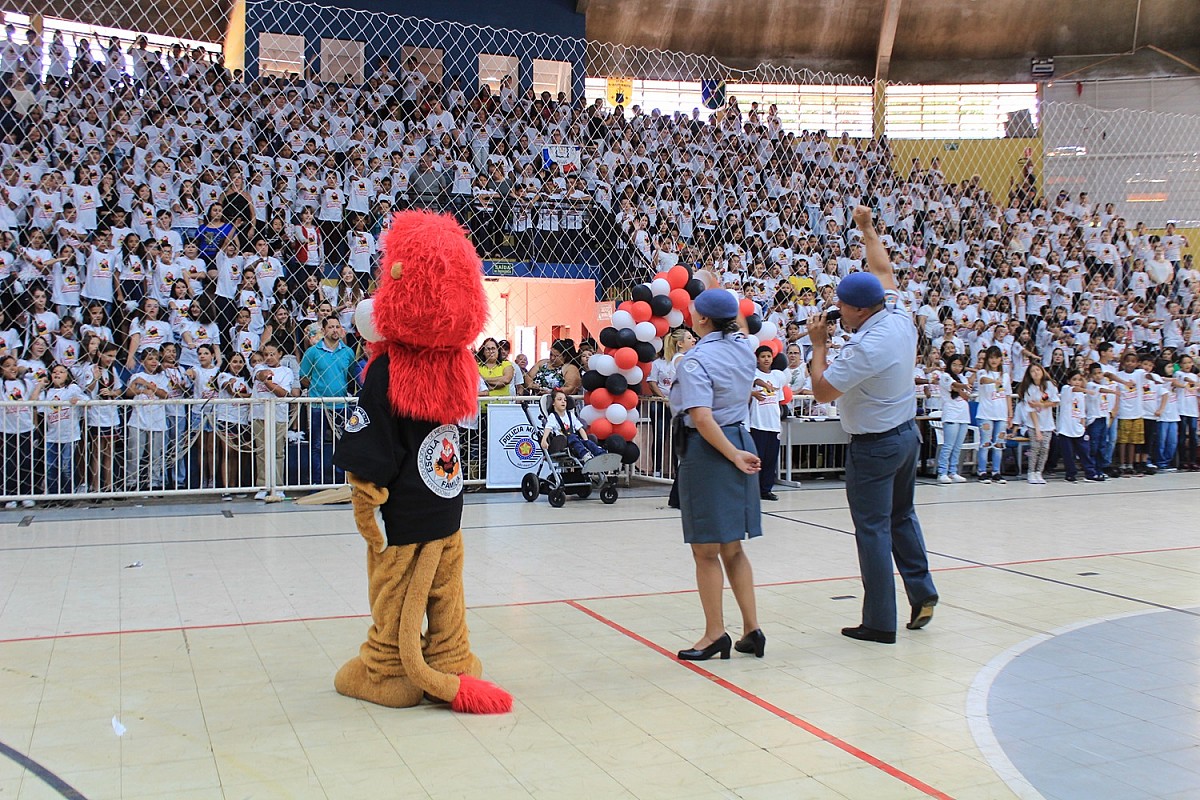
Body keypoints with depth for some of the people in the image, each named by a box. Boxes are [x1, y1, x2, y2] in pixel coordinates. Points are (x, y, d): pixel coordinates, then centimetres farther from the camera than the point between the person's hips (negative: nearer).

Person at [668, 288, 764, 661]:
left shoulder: (695, 360, -16)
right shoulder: (743, 348, 4)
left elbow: (702, 418, -25)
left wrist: (733, 456, -18)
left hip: (707, 449, -8)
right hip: (741, 440, 8)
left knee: (705, 550, 4)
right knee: (732, 548, 16)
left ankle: (715, 633, 12)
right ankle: (751, 629, 19)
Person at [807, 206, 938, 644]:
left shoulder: (865, 348, -26)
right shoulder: (900, 316, -3)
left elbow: (823, 391, -20)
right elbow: (882, 270, 14)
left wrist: (819, 344, -10)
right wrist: (867, 228, 23)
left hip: (873, 446, -9)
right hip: (907, 432, 9)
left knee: (873, 529, -1)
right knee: (901, 515, 23)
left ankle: (879, 623, 5)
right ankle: (922, 592, 25)